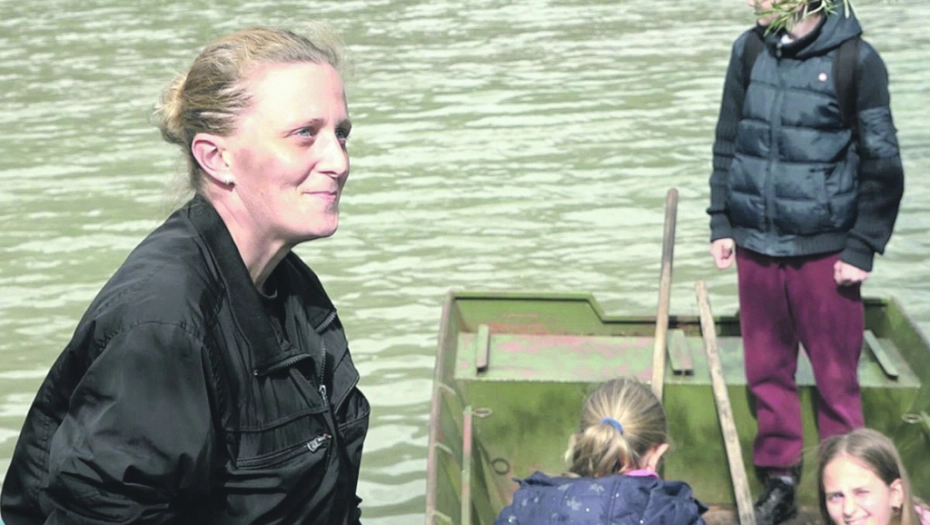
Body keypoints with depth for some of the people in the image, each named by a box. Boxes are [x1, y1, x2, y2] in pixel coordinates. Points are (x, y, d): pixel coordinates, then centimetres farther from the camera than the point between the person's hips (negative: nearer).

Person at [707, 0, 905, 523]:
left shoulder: (856, 61, -8)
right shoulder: (749, 50, 3)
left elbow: (883, 165, -4)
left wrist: (862, 247, -6)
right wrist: (721, 222, 7)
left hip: (825, 251, -4)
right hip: (754, 245, 4)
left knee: (837, 378, 3)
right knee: (768, 372, 12)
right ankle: (779, 480, 26)